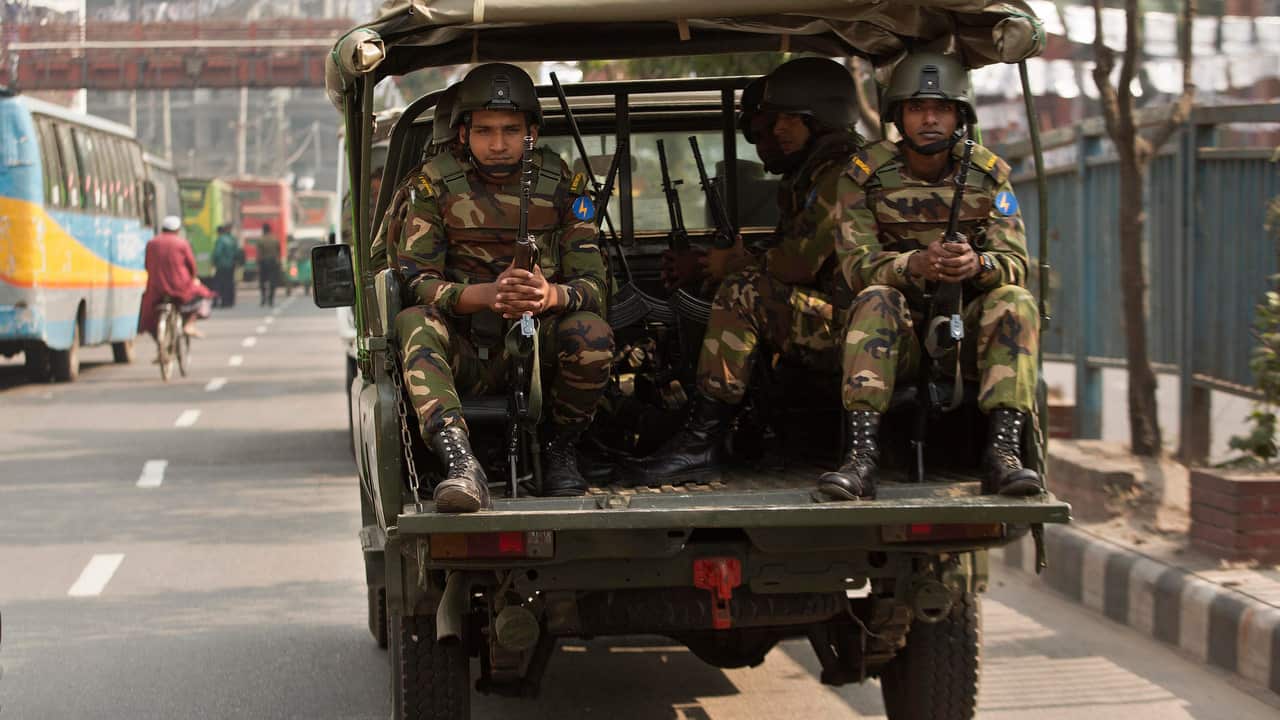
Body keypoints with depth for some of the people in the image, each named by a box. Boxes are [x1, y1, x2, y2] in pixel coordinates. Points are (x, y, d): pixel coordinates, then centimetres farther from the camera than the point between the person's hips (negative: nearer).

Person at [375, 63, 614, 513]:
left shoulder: (559, 185, -1)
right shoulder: (434, 184, -5)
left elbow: (594, 285, -7)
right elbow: (416, 281, -13)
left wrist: (550, 294, -32)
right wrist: (487, 294, -34)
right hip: (462, 356, -1)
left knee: (591, 332, -29)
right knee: (413, 323, -32)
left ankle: (560, 448, -2)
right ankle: (462, 466, -48)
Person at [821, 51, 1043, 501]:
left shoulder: (988, 174, 3)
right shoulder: (865, 175, -2)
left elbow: (1015, 264, -6)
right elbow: (856, 264, -12)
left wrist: (977, 264, -32)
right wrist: (914, 265, -34)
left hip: (968, 330, 1)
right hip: (898, 338, -1)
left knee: (1015, 301, -26)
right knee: (874, 301, -32)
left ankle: (1003, 452, -37)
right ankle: (862, 457, -43)